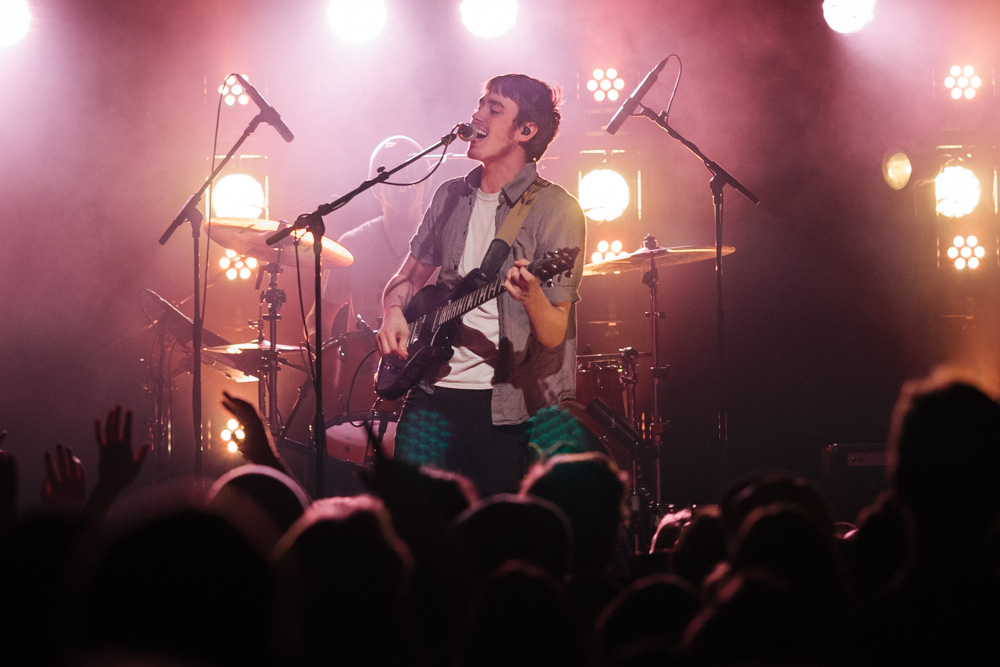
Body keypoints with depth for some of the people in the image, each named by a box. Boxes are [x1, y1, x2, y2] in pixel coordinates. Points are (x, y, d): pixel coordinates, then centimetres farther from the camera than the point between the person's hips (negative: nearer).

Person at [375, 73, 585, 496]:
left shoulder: (555, 211, -7)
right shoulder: (451, 197, 10)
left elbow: (554, 336, -12)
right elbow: (410, 276, 22)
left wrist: (530, 297, -33)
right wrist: (394, 312, 0)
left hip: (505, 406, -4)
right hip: (434, 390, 4)